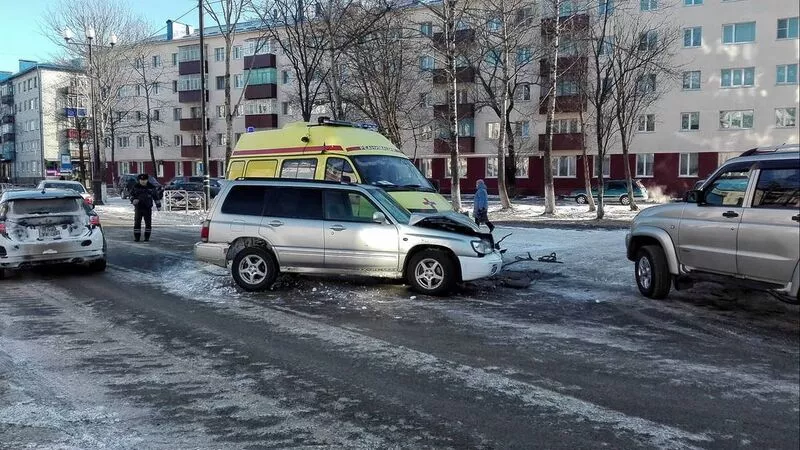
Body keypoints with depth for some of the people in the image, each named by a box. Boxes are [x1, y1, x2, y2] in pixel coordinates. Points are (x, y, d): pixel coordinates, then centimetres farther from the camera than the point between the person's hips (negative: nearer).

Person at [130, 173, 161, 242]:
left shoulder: (151, 187, 2)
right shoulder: (135, 187, 1)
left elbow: (156, 196, 8)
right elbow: (131, 195, 5)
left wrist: (158, 206, 6)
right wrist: (134, 200, -17)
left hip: (148, 208, 0)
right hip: (138, 208, 0)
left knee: (148, 223, 0)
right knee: (137, 223, -2)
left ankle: (147, 237, 9)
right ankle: (137, 237, 5)